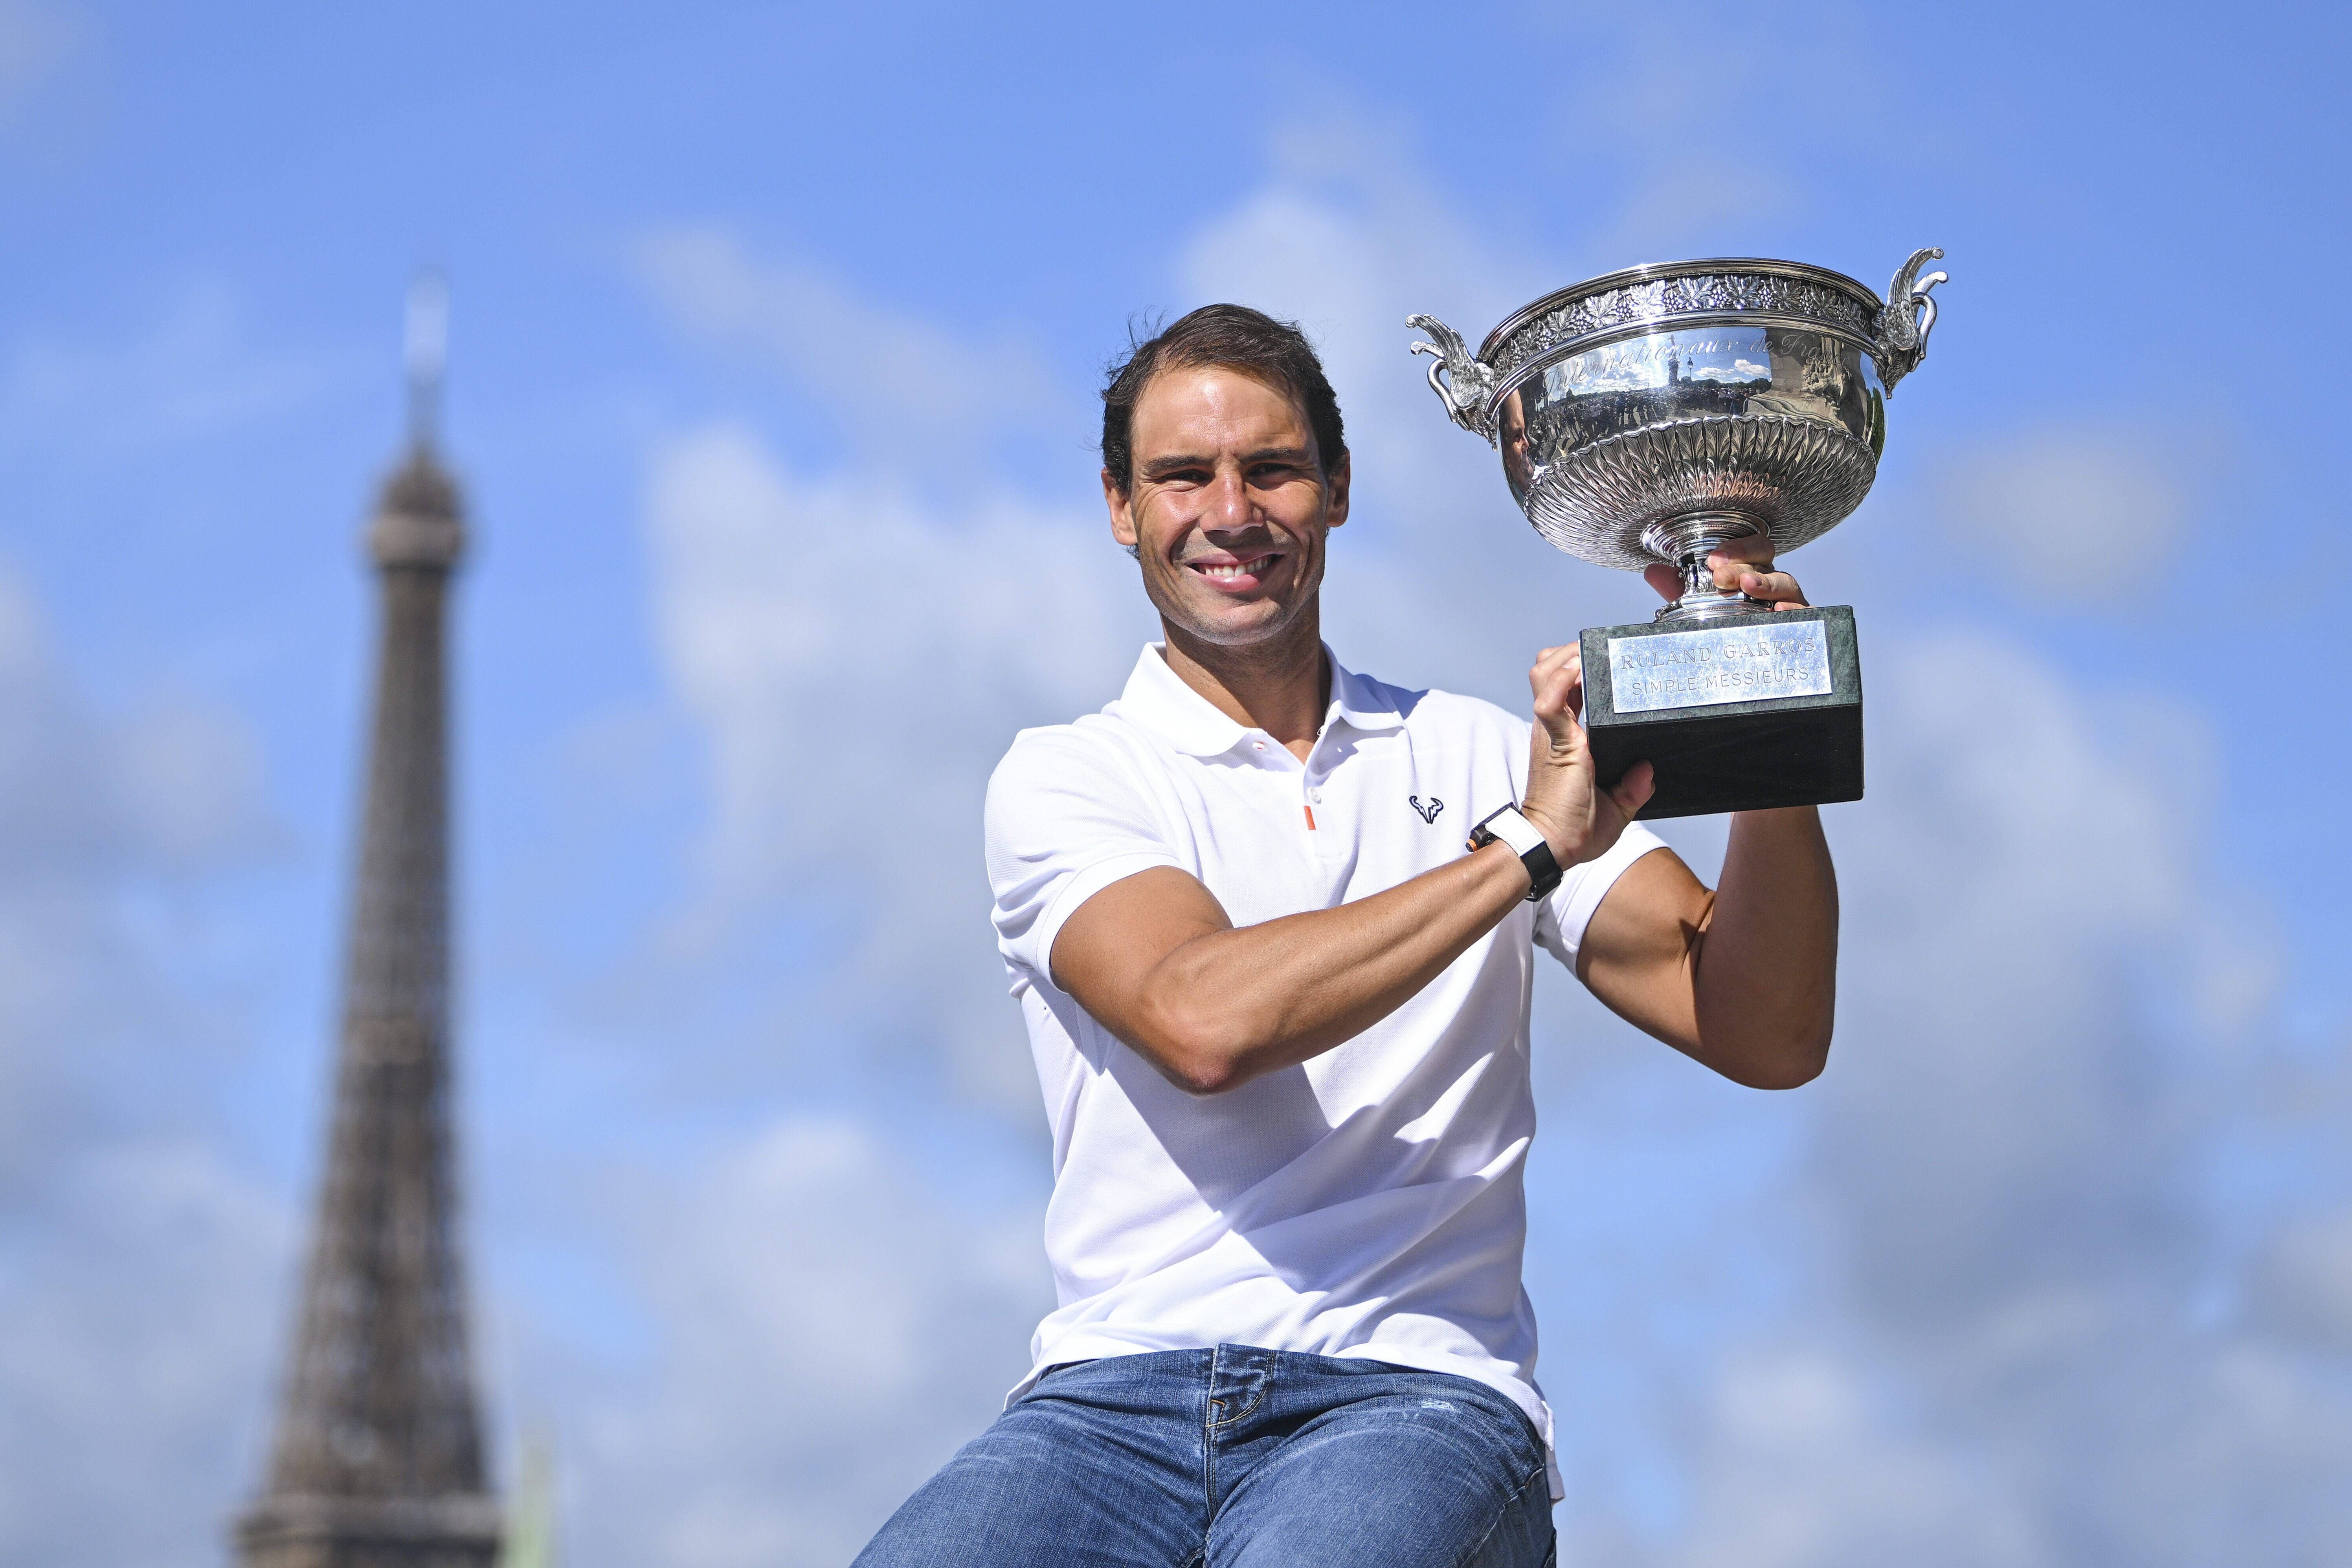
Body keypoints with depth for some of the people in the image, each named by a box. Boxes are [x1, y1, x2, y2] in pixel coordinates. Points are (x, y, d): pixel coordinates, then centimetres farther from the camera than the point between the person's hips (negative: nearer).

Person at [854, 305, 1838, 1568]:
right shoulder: (1061, 779, 9)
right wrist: (1521, 847, -12)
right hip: (1117, 1398, 0)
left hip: (1417, 1386, 0)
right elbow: (1203, 1019, -13)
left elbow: (1767, 1039, 7)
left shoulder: (1476, 759, 16)